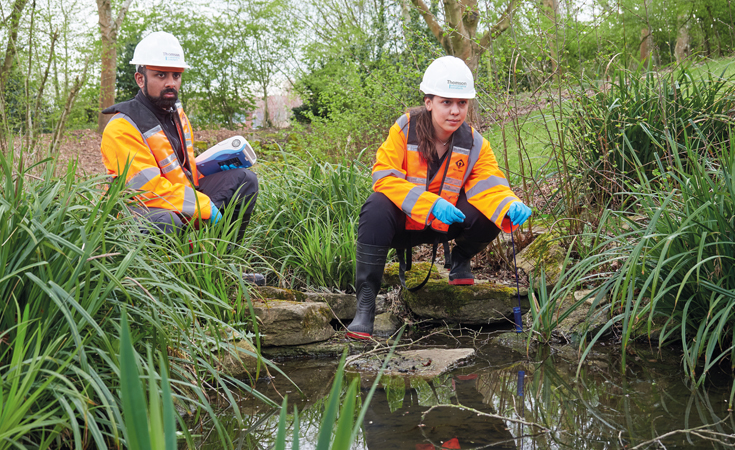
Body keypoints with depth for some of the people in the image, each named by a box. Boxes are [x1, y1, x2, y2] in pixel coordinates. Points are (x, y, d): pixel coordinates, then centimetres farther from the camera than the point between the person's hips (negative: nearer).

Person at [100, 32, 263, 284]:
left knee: (245, 181, 6)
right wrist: (205, 207, -24)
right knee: (165, 221, -43)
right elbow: (149, 188, -26)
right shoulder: (122, 128, -20)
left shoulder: (175, 111, 10)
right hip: (139, 211, -9)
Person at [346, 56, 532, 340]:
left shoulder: (474, 143, -8)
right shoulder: (404, 130, -17)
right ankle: (365, 302, -30)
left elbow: (489, 187, -16)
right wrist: (432, 204, -36)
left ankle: (460, 259, 9)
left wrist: (511, 205, -40)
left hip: (445, 224, 3)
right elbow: (384, 177, -25)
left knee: (490, 215, -25)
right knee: (377, 208, -36)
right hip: (402, 222, -2)